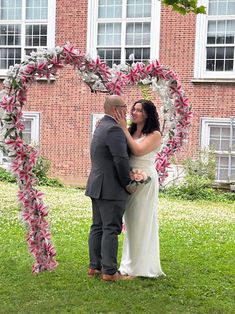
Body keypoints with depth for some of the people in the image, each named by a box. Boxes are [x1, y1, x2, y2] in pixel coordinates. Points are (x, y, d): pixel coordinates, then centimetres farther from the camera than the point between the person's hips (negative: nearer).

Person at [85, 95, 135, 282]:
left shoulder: (101, 127, 16)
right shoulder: (114, 129, -16)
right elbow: (121, 160, -21)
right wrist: (127, 183, -9)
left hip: (97, 187, 10)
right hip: (111, 188, -10)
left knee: (98, 227, 12)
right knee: (111, 229, -5)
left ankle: (95, 266, 18)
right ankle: (109, 271, -2)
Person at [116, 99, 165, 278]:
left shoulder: (155, 135, -6)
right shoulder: (131, 132, 11)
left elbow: (138, 151, -20)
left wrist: (124, 129, -16)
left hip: (145, 181, -6)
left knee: (142, 222, 0)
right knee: (131, 223, 12)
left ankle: (142, 267, 11)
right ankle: (131, 265, 23)